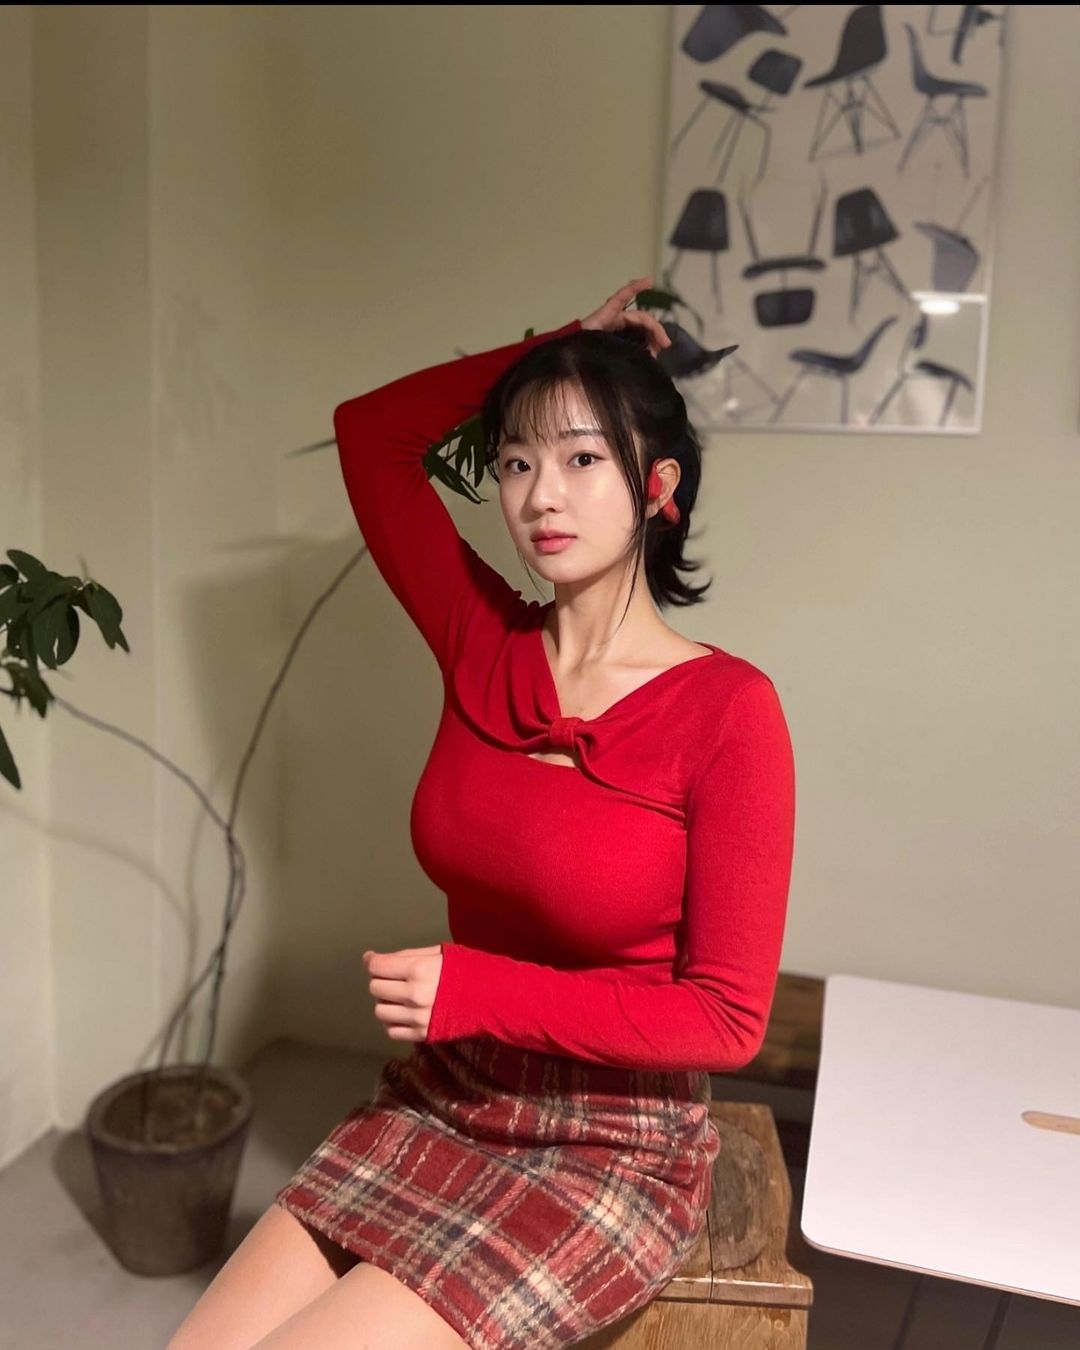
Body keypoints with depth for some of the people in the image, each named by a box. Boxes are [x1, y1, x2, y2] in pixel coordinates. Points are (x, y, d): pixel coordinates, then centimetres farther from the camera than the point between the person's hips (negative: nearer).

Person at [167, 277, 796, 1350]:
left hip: (614, 1148, -4)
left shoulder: (726, 707, -18)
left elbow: (728, 1018, -15)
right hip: (438, 1106, 5)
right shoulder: (482, 646, -4)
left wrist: (475, 992, -19)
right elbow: (367, 429, 4)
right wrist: (559, 346, 4)